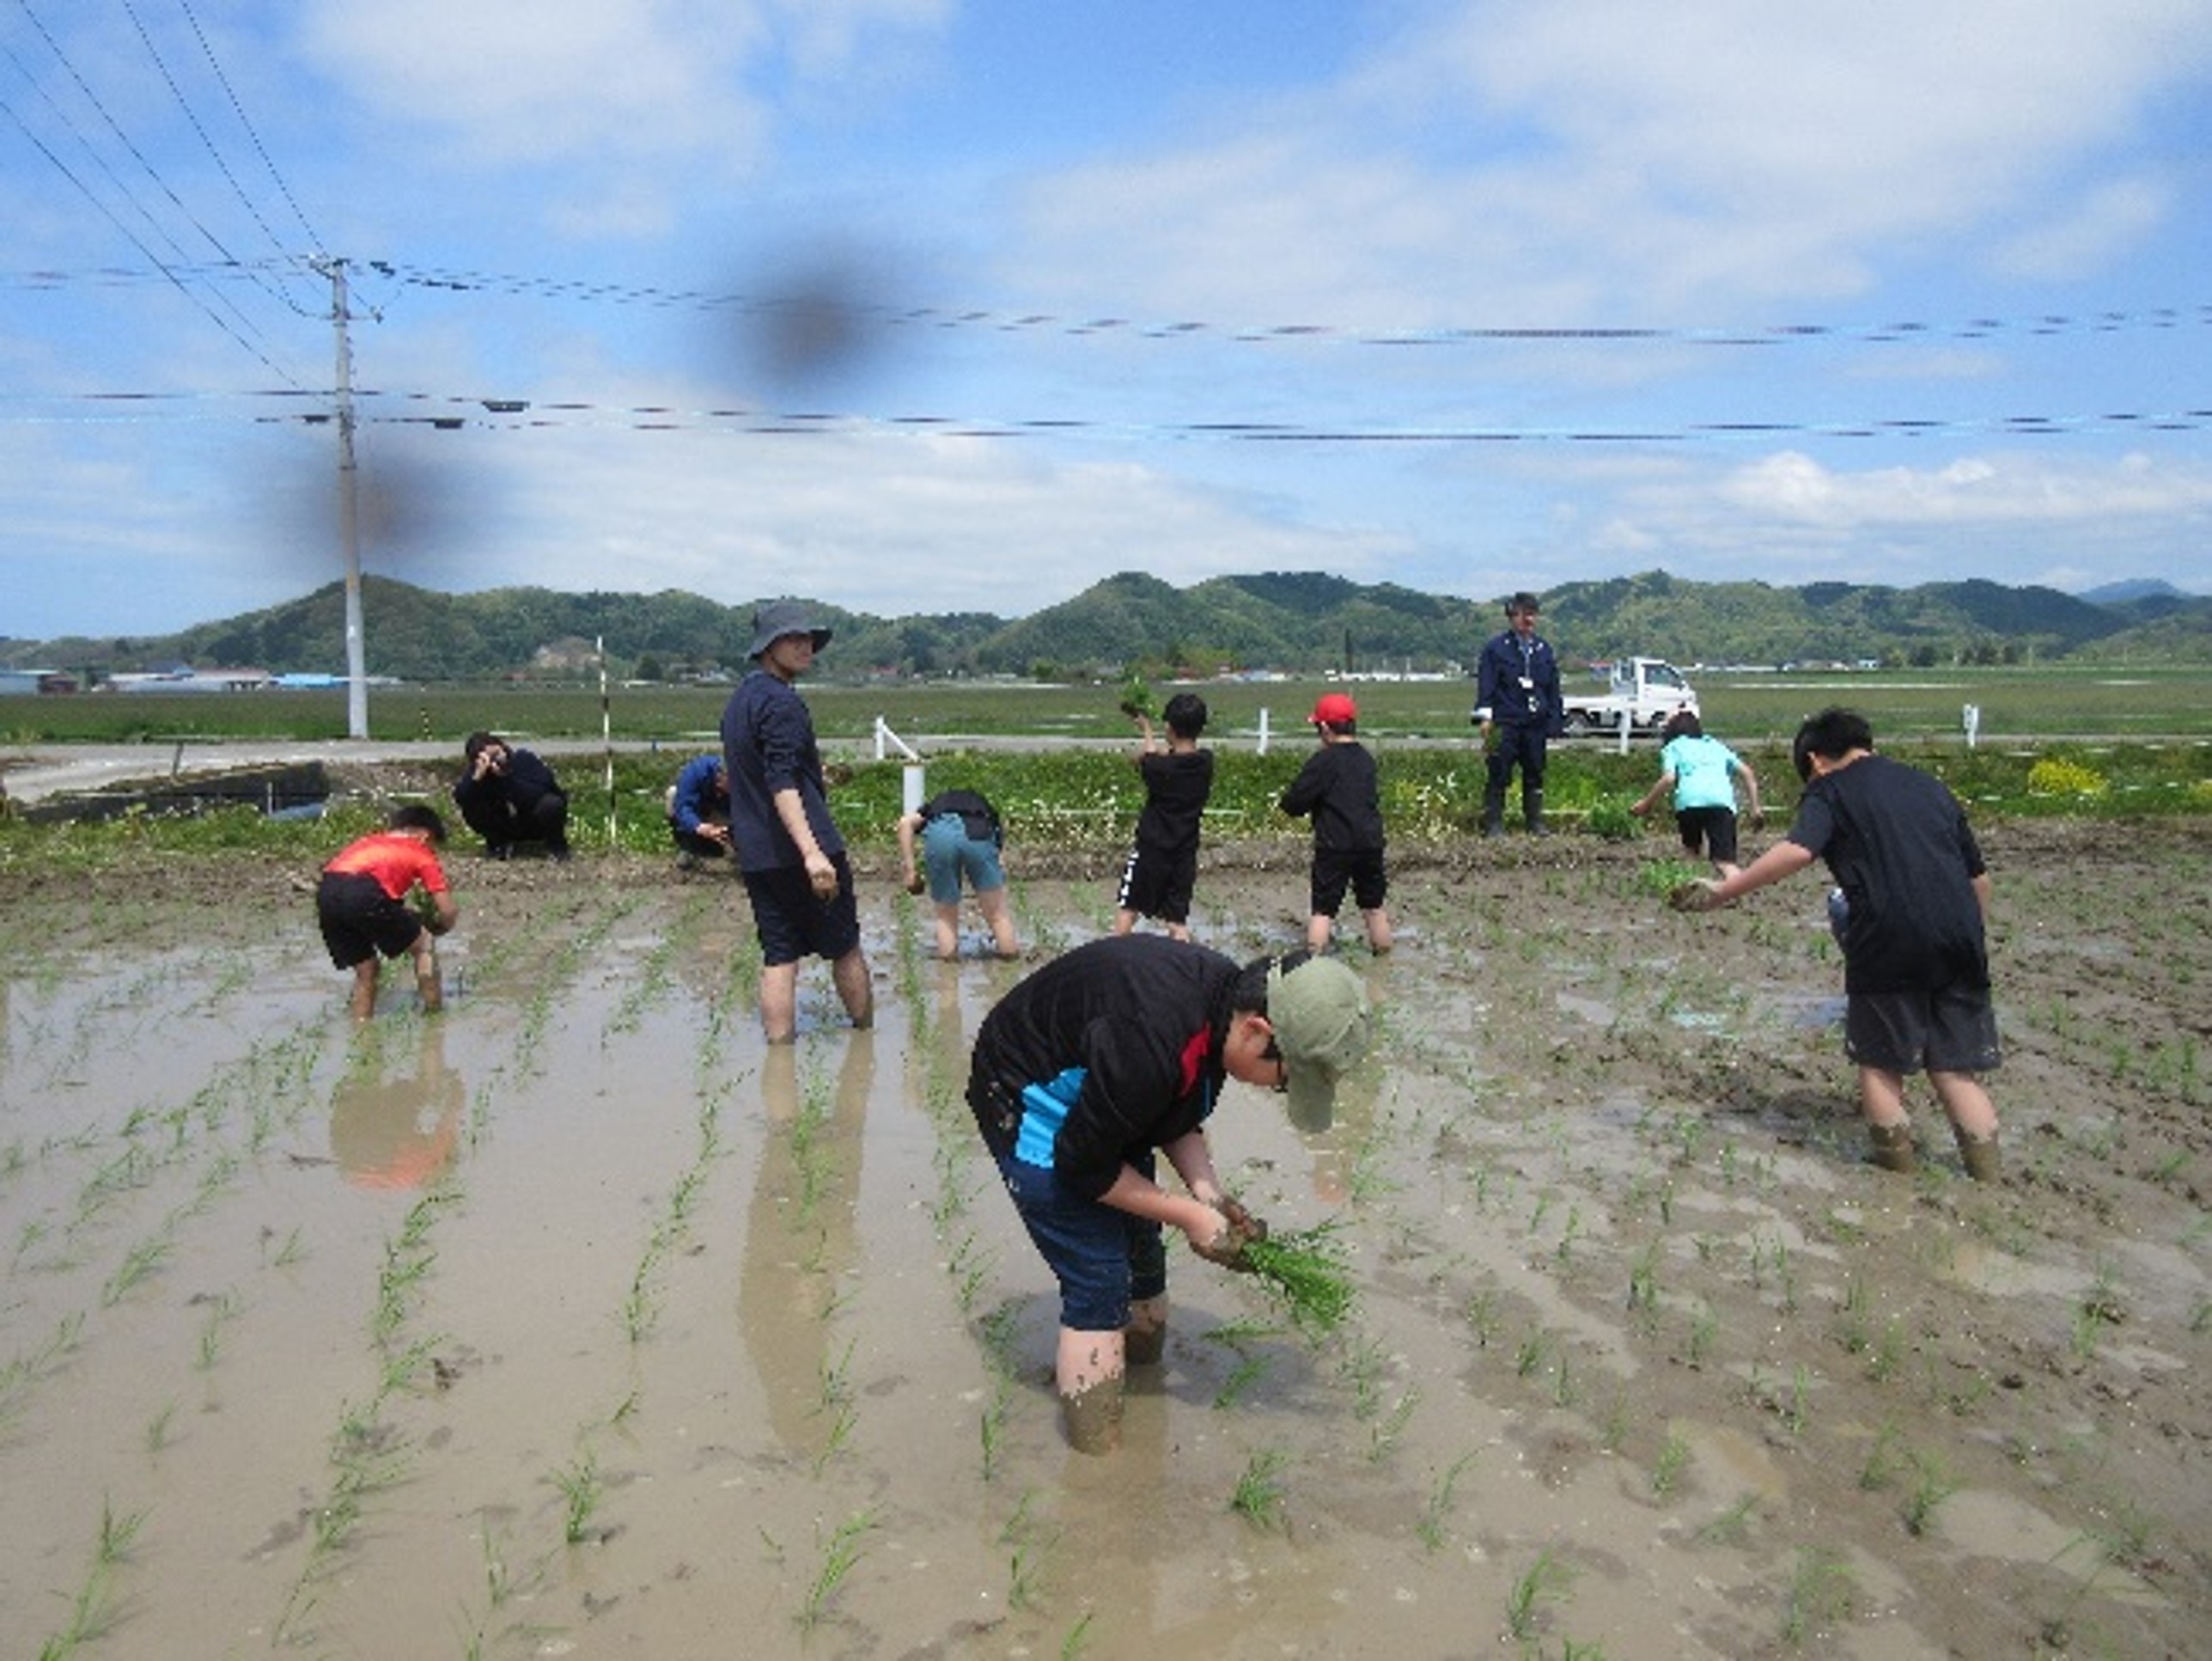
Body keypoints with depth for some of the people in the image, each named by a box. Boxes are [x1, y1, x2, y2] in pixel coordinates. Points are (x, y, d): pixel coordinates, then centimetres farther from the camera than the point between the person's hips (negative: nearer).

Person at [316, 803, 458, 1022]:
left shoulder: (366, 842, 37)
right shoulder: (421, 853, 23)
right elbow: (448, 912, 18)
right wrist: (432, 928, 40)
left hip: (325, 894, 6)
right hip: (365, 893, -5)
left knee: (365, 969, 24)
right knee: (423, 945, 17)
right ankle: (434, 1011, 19)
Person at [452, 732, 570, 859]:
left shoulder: (524, 760, -19)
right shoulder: (475, 773, -12)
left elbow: (538, 796, -32)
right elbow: (459, 799, -29)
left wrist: (506, 778, -37)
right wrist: (478, 775, -42)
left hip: (536, 825, -2)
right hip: (508, 828, 3)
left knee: (551, 804, -34)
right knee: (471, 808, -21)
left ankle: (556, 845, -6)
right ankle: (498, 844, 5)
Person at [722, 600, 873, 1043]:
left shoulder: (739, 700, 17)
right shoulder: (781, 702, -13)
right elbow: (782, 784, -24)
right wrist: (812, 852, -31)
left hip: (755, 853, 8)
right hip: (797, 849, -8)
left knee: (778, 957, 6)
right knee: (844, 948, 8)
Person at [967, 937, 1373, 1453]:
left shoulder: (1230, 996, -12)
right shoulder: (1149, 1046, -39)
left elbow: (1178, 1117, 5)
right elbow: (1084, 1168, -25)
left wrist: (1208, 1192, -10)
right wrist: (1190, 1215, -18)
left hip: (1098, 1109, 9)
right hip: (1026, 1106, -9)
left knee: (1142, 1260, 13)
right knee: (1099, 1284, -10)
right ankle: (1098, 1459, 0)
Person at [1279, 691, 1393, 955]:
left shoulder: (1324, 760, -12)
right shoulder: (1366, 759, 8)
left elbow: (1293, 802, -13)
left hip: (1335, 846, -6)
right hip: (1371, 842, 6)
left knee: (1323, 908, -3)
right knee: (1373, 905, 18)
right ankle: (1382, 948, 28)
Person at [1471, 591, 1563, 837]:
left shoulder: (1544, 649, 14)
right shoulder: (1496, 648, 0)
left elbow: (1553, 687, 18)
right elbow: (1486, 685, -3)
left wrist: (1556, 718, 13)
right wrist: (1485, 717, -11)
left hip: (1536, 724, 5)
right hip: (1505, 724, -4)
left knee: (1535, 775, 9)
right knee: (1499, 775, -4)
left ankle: (1535, 822, 17)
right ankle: (1493, 823, 0)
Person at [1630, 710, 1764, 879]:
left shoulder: (1672, 748, 24)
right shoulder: (1717, 746, 35)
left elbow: (1669, 779, 4)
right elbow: (1746, 773, 22)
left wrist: (1646, 804, 14)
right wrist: (1755, 807, 22)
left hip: (1689, 800, -2)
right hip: (1722, 800, 2)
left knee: (1692, 852, 22)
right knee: (1725, 862, -8)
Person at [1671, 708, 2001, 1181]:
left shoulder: (1829, 791, 7)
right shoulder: (1928, 785, 24)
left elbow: (1798, 850, -14)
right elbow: (1979, 877, 24)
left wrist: (1724, 890, -14)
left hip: (1888, 939, -5)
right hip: (1958, 941, 5)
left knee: (1880, 1061, 12)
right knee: (1955, 1067, 13)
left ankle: (1897, 1164, 17)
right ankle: (1987, 1175, 12)